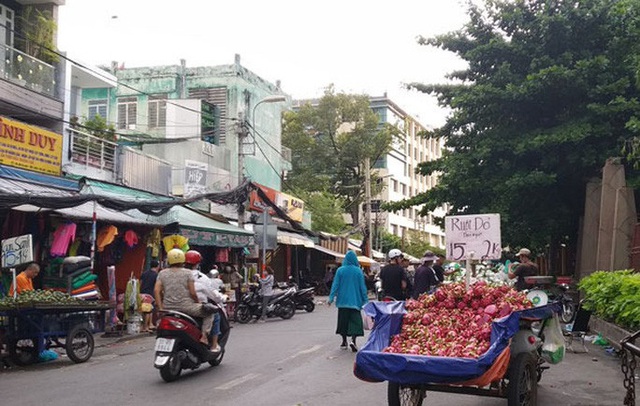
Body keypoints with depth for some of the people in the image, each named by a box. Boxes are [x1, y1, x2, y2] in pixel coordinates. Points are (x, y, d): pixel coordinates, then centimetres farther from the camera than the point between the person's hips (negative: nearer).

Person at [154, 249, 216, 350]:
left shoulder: (162, 273, 9)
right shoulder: (187, 272, -1)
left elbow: (156, 290, -2)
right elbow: (192, 292, -7)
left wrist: (160, 307, 1)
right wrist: (198, 303, 10)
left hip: (168, 308, 4)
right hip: (185, 307, -4)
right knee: (209, 313, 10)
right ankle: (204, 336, -4)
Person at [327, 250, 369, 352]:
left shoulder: (340, 270, -3)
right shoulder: (358, 271, -4)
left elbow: (335, 285, -3)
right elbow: (362, 287, -1)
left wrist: (331, 298, 0)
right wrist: (365, 300, 5)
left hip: (343, 300, 2)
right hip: (355, 301, -1)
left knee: (343, 320, 12)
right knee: (355, 321, -1)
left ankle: (344, 342, 18)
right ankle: (353, 340, -19)